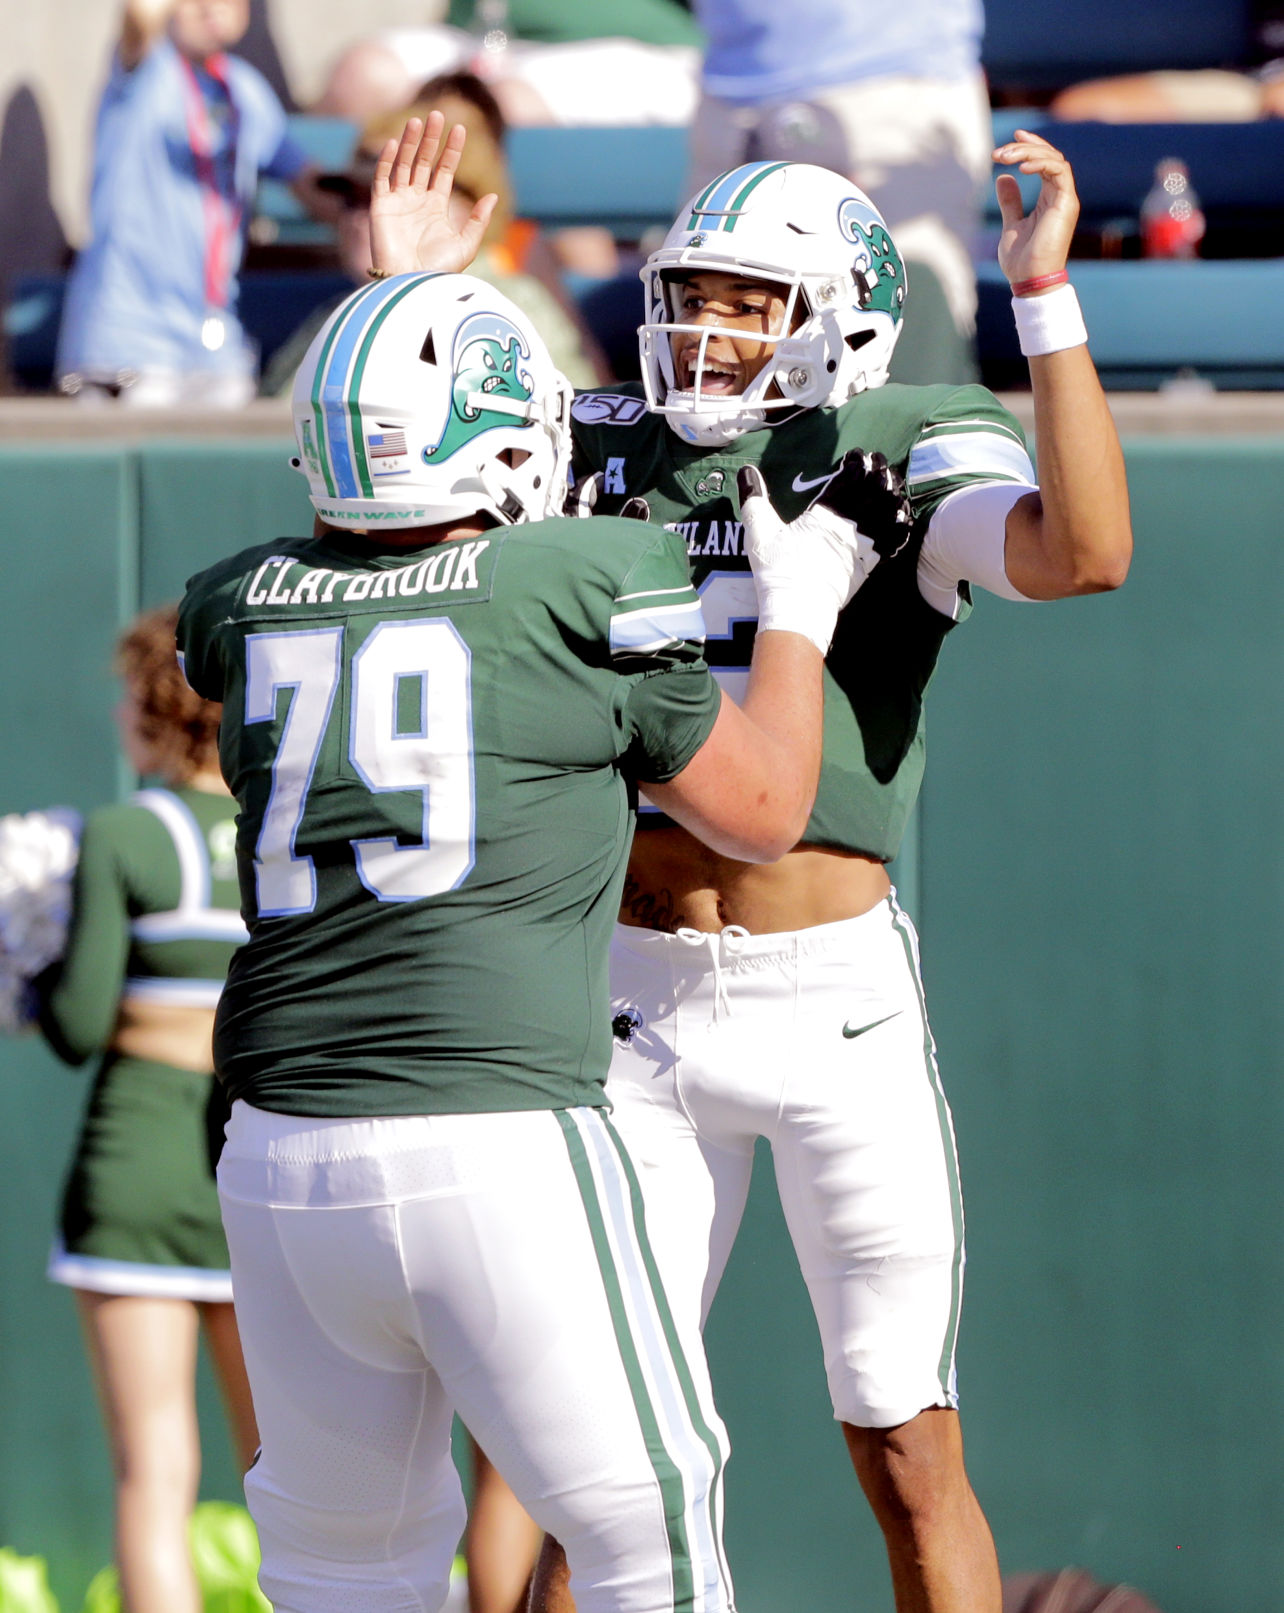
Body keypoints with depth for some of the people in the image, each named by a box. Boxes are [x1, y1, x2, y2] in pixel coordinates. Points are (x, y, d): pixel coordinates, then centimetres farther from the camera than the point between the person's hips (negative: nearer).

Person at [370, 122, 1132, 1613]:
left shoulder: (909, 453, -3)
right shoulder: (615, 449, 10)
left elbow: (1085, 550, -22)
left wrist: (1044, 297, -25)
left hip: (836, 1000, -4)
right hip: (637, 1006, 4)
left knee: (909, 1458, 2)